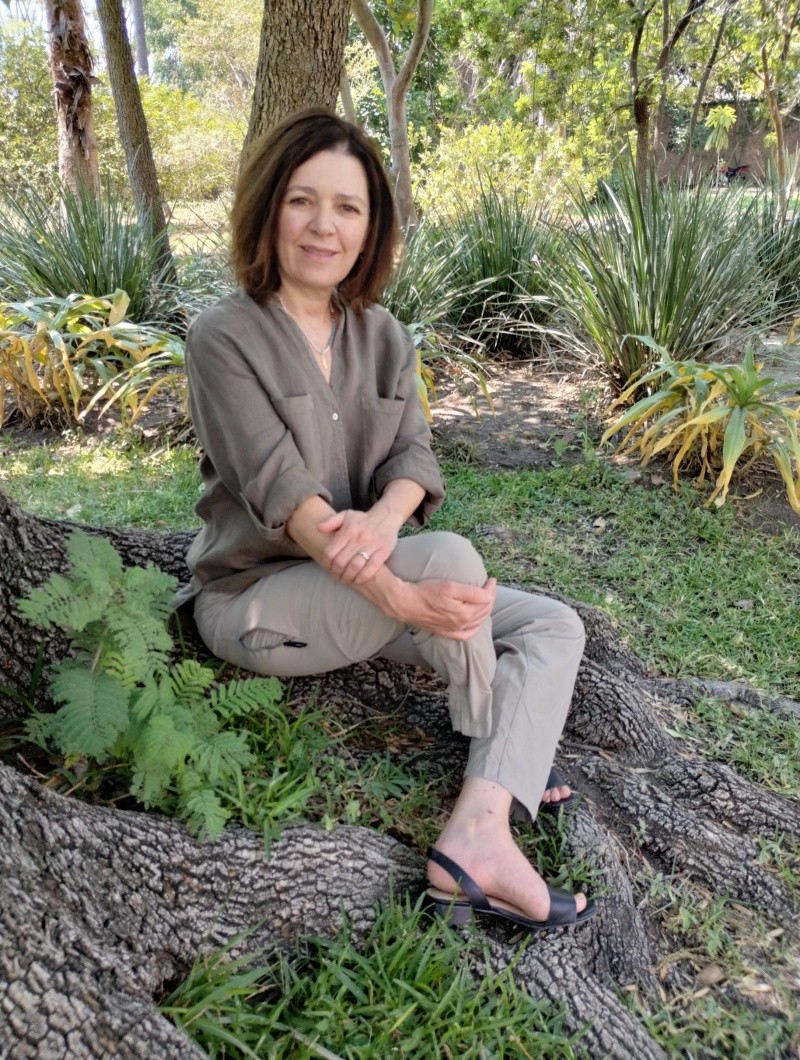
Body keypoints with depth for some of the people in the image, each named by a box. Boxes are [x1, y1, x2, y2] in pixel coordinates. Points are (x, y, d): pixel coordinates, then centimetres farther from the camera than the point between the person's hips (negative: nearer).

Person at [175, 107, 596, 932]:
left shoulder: (383, 337, 6)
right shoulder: (224, 339, -12)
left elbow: (414, 456, -6)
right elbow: (281, 491, -23)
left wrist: (384, 517, -30)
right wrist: (403, 596, -34)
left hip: (361, 590, 7)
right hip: (257, 600, -6)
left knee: (556, 627, -7)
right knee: (450, 555, -30)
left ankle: (477, 836, -23)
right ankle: (503, 760, -3)